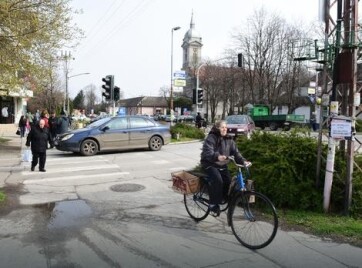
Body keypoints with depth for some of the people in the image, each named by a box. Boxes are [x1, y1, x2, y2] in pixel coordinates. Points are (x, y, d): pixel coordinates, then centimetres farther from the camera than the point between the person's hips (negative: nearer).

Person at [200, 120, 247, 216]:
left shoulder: (229, 140, 6)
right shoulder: (211, 138, -13)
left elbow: (235, 152, -1)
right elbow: (207, 152, -27)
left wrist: (243, 161, -19)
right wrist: (217, 156, -47)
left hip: (222, 165, 6)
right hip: (210, 164, -5)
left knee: (228, 180, -17)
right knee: (217, 180, -28)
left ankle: (223, 198, 10)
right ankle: (213, 204, -14)